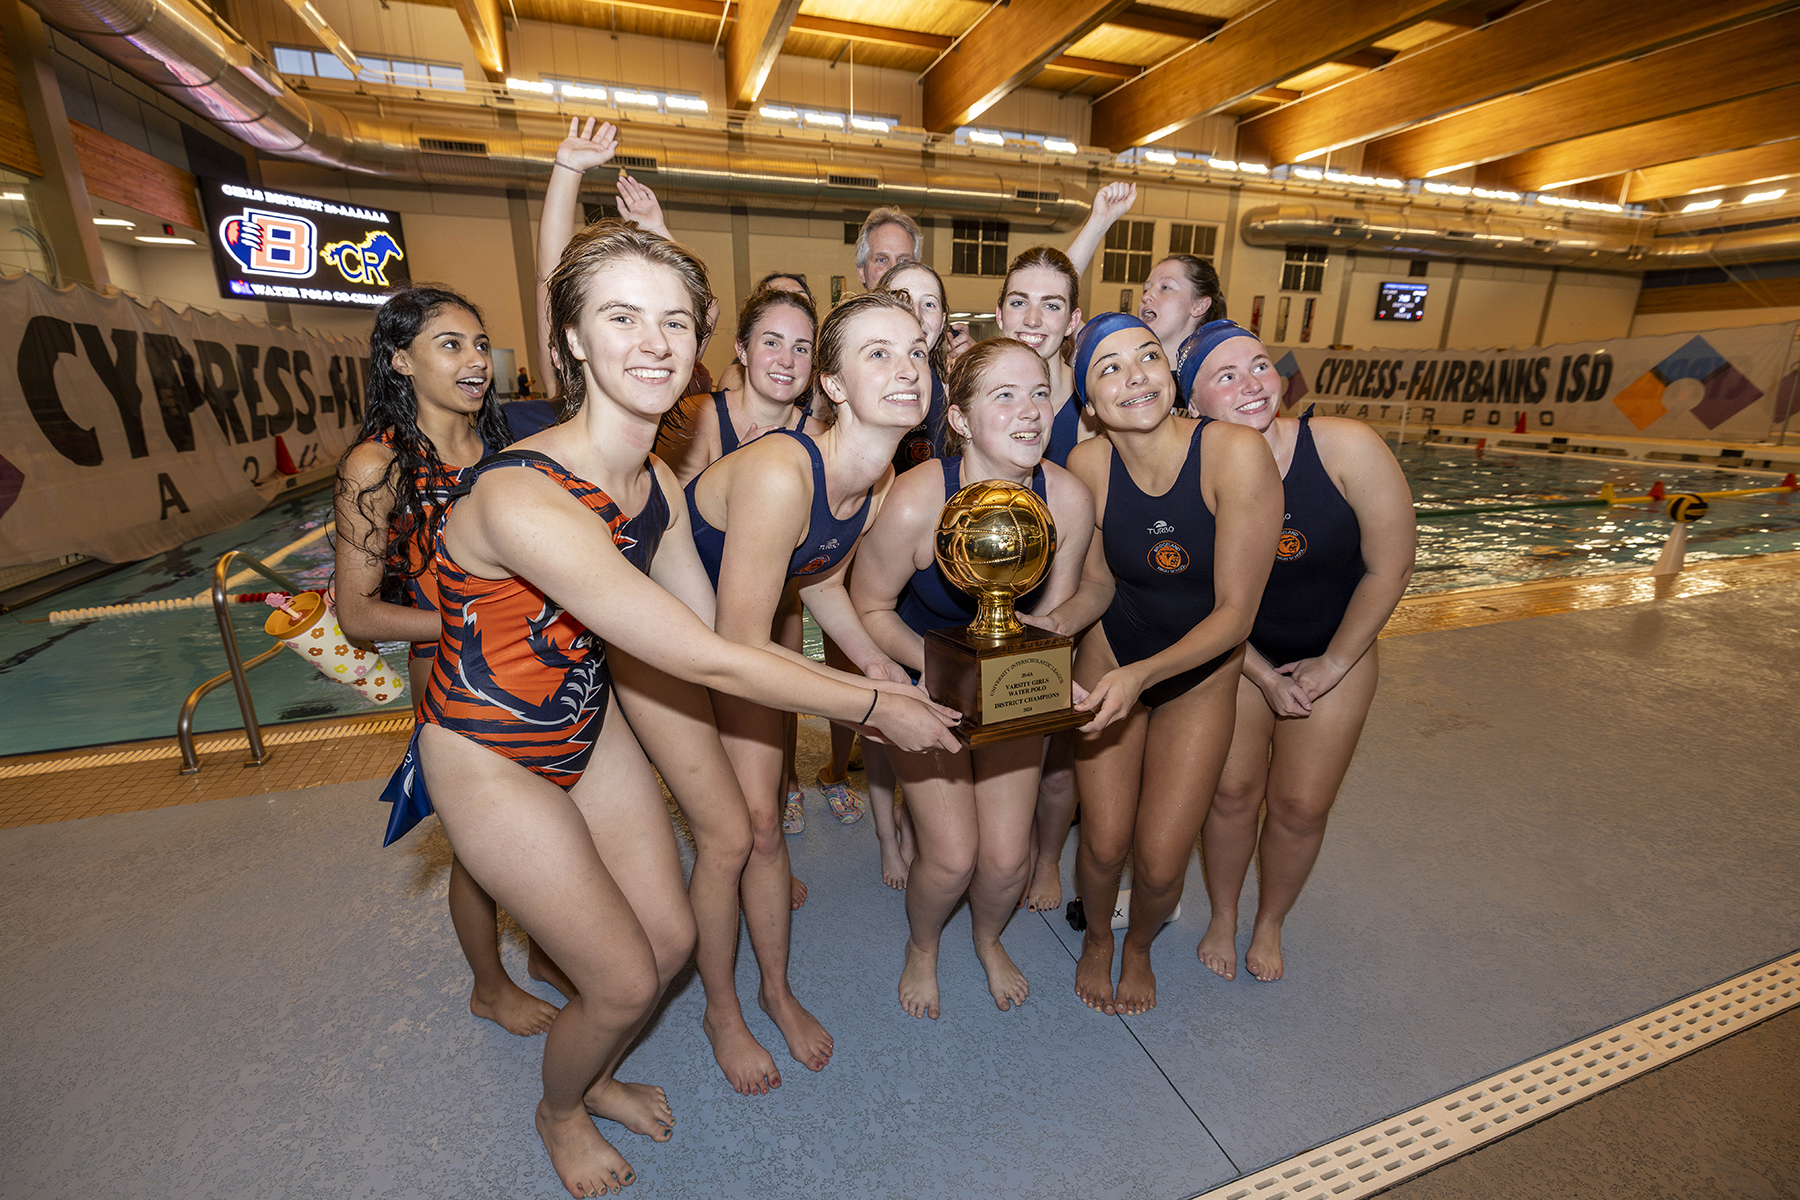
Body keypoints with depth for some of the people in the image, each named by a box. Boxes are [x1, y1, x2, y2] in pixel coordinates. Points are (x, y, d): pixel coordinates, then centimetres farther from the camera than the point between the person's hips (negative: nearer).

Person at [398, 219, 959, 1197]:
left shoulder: (656, 481, -8)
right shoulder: (523, 498, -34)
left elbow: (712, 631, -2)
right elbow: (706, 662, -33)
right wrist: (876, 708, -24)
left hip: (591, 729, 6)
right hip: (491, 759, -6)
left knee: (670, 939, 16)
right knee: (625, 982, 7)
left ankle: (596, 1077, 51)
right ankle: (559, 1114, 45)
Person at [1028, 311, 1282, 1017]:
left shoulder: (1236, 453, -25)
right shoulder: (1088, 465, -16)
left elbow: (1234, 613, -22)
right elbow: (1100, 584, -3)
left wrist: (1141, 674, -33)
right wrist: (1055, 623, -23)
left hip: (1202, 673, -1)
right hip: (1111, 653, 1)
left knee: (1160, 864, 0)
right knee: (1104, 844, 2)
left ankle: (1139, 947, 39)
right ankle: (1096, 938, 40)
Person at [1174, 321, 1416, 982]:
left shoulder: (1346, 446, -23)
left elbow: (1390, 567, -13)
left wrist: (1330, 665, -8)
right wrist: (1263, 676, -7)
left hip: (1336, 654, 1)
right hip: (1236, 654, 0)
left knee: (1302, 806, 7)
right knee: (1232, 790, 4)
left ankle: (1270, 924, 36)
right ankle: (1222, 917, 33)